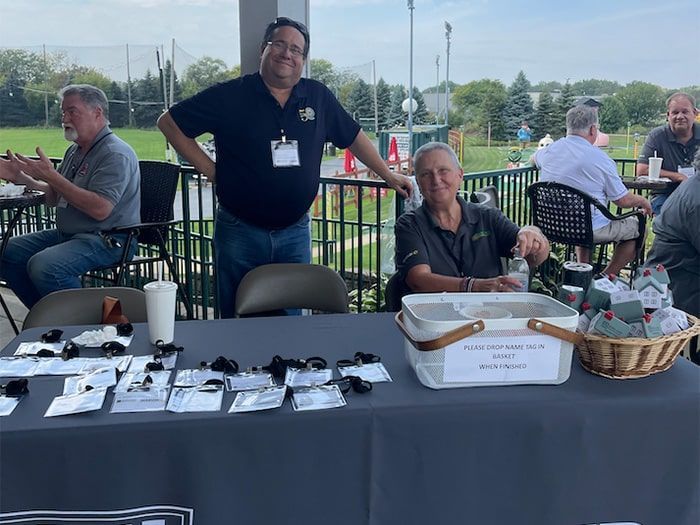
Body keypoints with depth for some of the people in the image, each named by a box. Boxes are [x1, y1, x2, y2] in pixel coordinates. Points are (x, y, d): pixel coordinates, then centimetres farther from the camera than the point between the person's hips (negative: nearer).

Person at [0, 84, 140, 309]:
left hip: (109, 240, -10)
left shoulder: (115, 154, -16)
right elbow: (55, 198, 22)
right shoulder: (75, 151, 15)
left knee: (44, 266, -30)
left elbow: (100, 209, -27)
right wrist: (22, 178, 6)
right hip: (68, 233, 10)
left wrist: (50, 175, -23)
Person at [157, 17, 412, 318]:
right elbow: (169, 122, 0)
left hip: (295, 233, 2)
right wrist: (210, 169, -4)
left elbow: (353, 136, 17)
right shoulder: (230, 96, -4)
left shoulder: (318, 97, 5)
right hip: (240, 233, -2)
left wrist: (388, 176, 19)